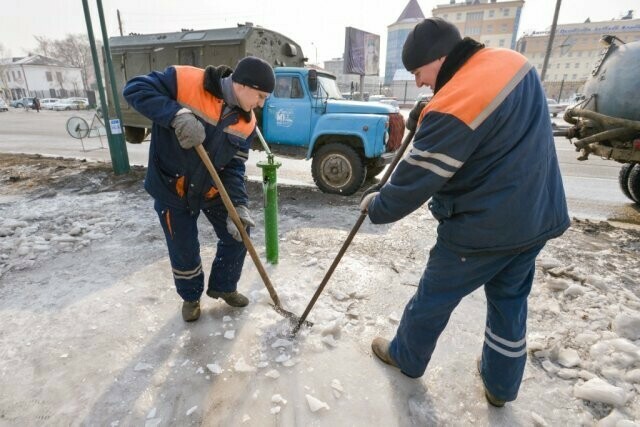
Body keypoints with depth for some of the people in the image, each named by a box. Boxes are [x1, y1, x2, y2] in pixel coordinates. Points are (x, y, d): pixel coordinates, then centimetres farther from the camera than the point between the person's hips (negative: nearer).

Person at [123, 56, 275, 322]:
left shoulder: (246, 122, -9)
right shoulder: (186, 81, -21)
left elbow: (233, 167, -7)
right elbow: (135, 89, -21)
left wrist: (238, 204, -21)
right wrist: (177, 114, -37)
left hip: (212, 189, 5)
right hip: (171, 188, -4)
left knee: (236, 235, 8)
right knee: (183, 250, 8)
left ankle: (223, 286, 34)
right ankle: (190, 296, 38)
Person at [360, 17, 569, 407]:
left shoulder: (451, 110, -26)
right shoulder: (514, 62, 1)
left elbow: (415, 181, -21)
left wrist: (376, 206, -3)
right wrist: (424, 121, 6)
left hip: (483, 228, -8)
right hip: (538, 216, 8)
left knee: (434, 296, 13)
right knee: (510, 301, 22)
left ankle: (405, 357, 38)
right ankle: (501, 384, 41)